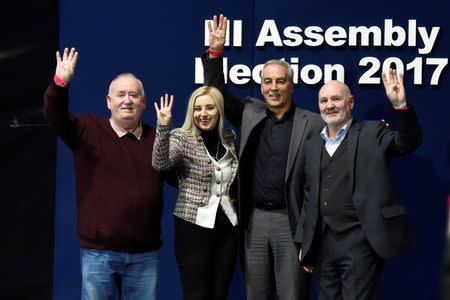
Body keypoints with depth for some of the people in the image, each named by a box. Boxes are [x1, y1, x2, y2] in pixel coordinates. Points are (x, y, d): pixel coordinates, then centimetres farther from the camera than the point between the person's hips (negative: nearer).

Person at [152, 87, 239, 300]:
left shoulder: (229, 138, 12)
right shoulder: (182, 138, -4)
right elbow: (160, 164, -24)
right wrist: (164, 127, -34)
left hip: (227, 228, 5)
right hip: (194, 227, -5)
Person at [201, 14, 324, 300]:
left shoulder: (312, 123, -1)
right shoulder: (250, 113, 10)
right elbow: (216, 92, 16)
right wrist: (215, 52, 5)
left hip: (290, 222, -3)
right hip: (254, 221, 4)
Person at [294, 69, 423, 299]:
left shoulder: (372, 133, 3)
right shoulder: (313, 145, 17)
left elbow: (409, 141, -15)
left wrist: (400, 105, -29)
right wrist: (304, 242, 17)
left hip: (359, 239, -5)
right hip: (323, 242, 5)